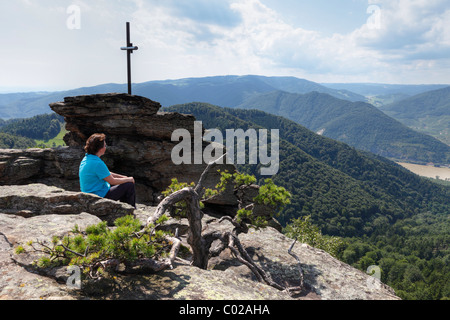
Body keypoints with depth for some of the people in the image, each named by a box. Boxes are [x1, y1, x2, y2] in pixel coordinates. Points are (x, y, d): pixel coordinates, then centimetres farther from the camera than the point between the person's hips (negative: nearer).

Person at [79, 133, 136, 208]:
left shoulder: (86, 158, 6)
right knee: (130, 185, -7)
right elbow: (112, 181, -19)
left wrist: (123, 177, 11)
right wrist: (128, 179, -4)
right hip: (100, 196, -10)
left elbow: (107, 174, 15)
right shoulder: (97, 163, -26)